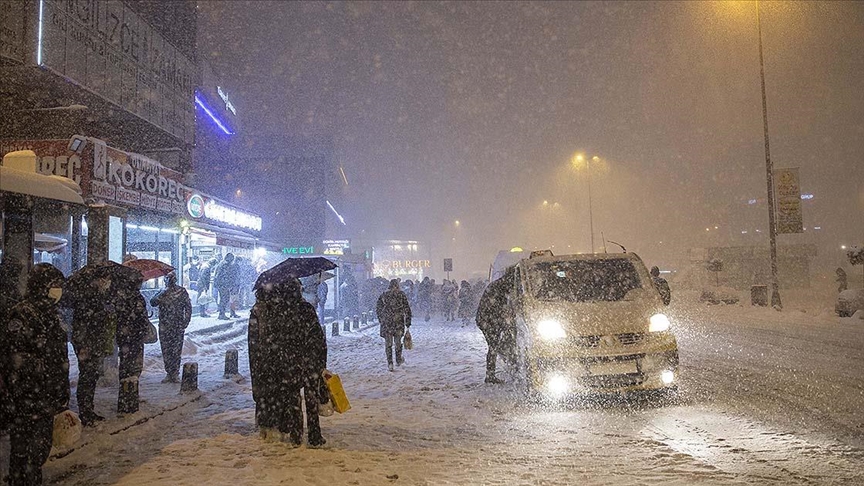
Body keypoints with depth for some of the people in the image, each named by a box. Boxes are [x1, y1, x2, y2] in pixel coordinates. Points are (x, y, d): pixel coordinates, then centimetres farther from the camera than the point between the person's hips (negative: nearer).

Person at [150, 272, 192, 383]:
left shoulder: (182, 292, 2)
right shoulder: (162, 293, 9)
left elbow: (188, 308, 2)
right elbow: (153, 303, -5)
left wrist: (185, 323, -6)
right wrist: (162, 294, -17)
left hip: (178, 327, -2)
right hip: (164, 327, 2)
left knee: (176, 351, -2)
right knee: (166, 351, 4)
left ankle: (175, 374, 5)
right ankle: (169, 373, 12)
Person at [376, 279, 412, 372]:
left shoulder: (384, 295, 3)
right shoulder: (401, 294, -2)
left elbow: (378, 308, 8)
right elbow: (407, 309, -3)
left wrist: (381, 319, 19)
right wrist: (408, 322, 3)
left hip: (386, 322, 1)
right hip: (398, 322, -1)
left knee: (388, 343, 4)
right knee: (398, 341, 17)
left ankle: (390, 363, -1)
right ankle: (399, 360, 30)